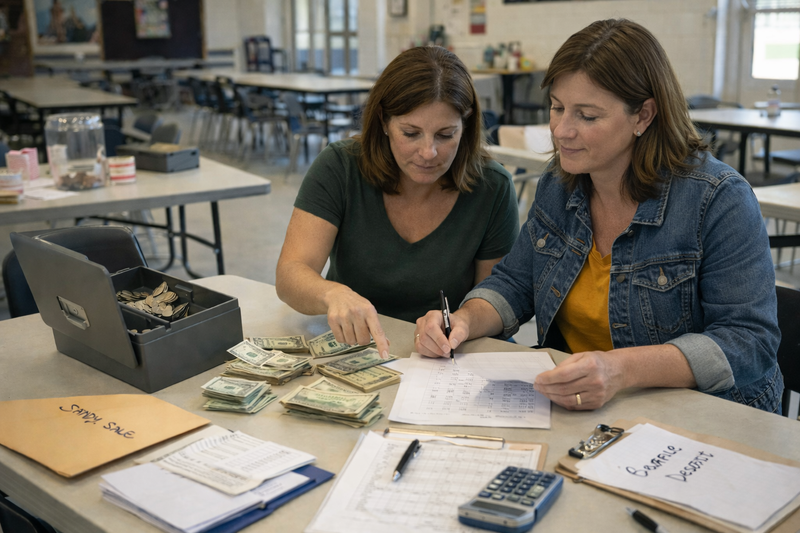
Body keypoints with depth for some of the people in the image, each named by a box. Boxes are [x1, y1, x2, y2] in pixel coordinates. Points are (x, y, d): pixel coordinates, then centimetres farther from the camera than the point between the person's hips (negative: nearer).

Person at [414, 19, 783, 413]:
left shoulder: (719, 200, -15)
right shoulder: (558, 184, 6)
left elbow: (752, 341, -19)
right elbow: (514, 285, 14)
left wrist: (623, 370, -34)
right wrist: (464, 322, -9)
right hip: (570, 409, 6)